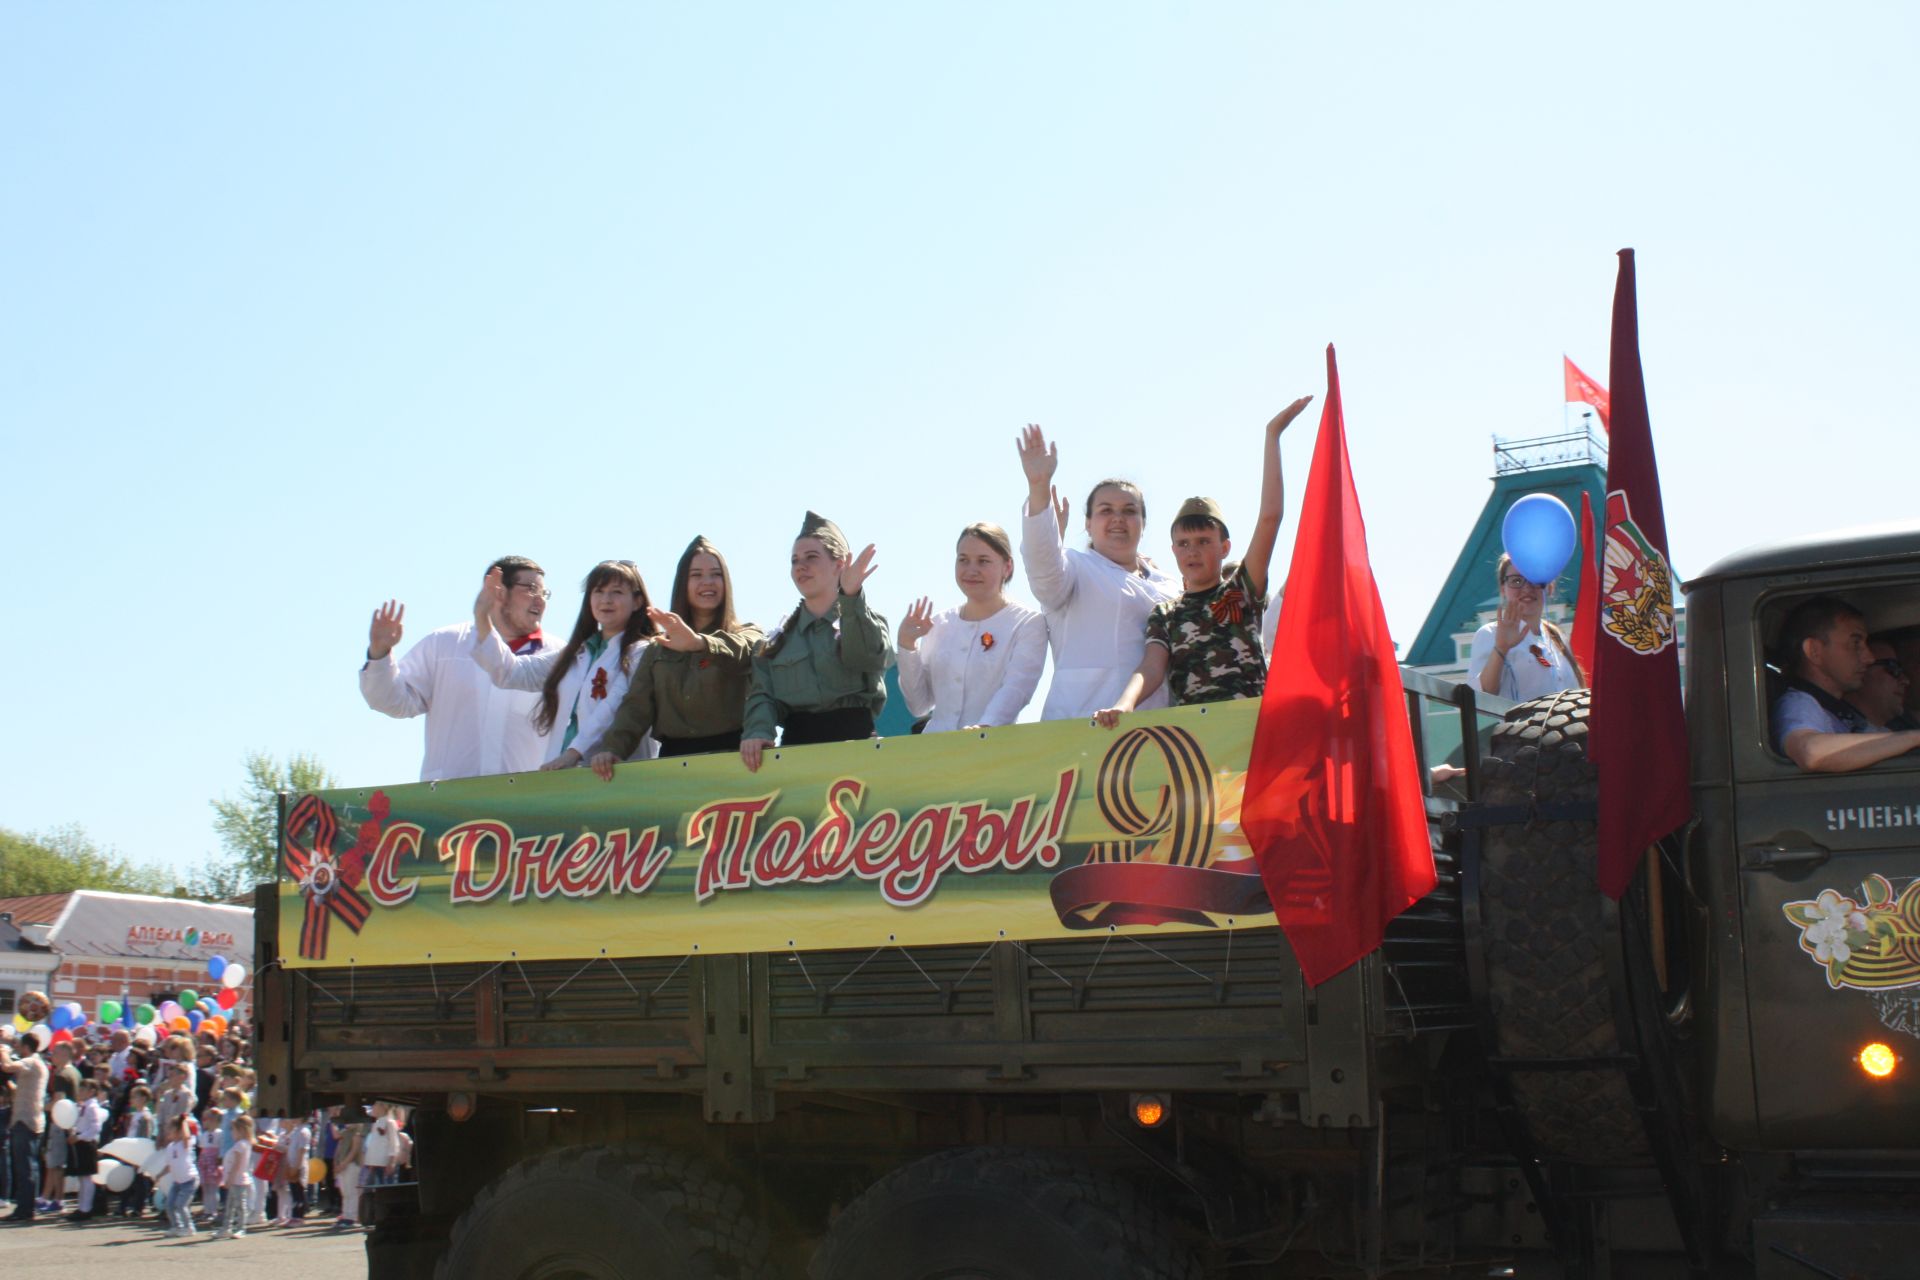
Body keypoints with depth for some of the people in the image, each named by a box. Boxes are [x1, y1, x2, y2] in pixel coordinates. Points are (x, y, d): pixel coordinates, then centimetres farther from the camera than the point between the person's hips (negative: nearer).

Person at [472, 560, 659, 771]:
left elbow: (615, 709, -14)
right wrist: (482, 618, 13)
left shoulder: (641, 655, 0)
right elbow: (509, 672, 22)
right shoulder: (573, 654, 25)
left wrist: (573, 753, -24)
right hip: (563, 775, 6)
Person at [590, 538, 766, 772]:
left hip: (728, 755, -3)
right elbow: (637, 704, 11)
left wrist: (699, 643, -37)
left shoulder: (745, 634, 10)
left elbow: (744, 653, -16)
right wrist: (611, 748, -9)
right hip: (674, 758, 3)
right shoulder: (659, 647, 21)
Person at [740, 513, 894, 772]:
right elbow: (762, 692, 7)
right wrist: (757, 731, -13)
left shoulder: (864, 619, 11)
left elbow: (868, 658, -12)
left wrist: (851, 598, -24)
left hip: (852, 738, -3)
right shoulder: (779, 636, 19)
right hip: (796, 743, 3)